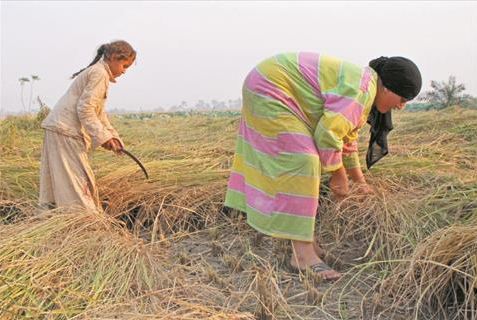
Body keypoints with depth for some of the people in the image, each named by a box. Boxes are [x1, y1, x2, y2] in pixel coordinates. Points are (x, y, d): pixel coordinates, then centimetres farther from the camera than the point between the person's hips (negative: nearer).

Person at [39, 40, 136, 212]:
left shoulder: (96, 72, 20)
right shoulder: (100, 73, -11)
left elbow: (99, 113, 21)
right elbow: (85, 108, -19)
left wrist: (113, 137, 13)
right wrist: (102, 136, -17)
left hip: (58, 128, 10)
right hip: (66, 131, -10)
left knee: (59, 181, 13)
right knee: (79, 181, -8)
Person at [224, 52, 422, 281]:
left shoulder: (363, 90, 11)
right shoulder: (361, 89, -22)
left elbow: (348, 137, 21)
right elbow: (328, 134, -26)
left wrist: (360, 181, 27)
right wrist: (338, 175, -10)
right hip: (270, 89, -11)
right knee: (300, 163, -17)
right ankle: (302, 252, -16)